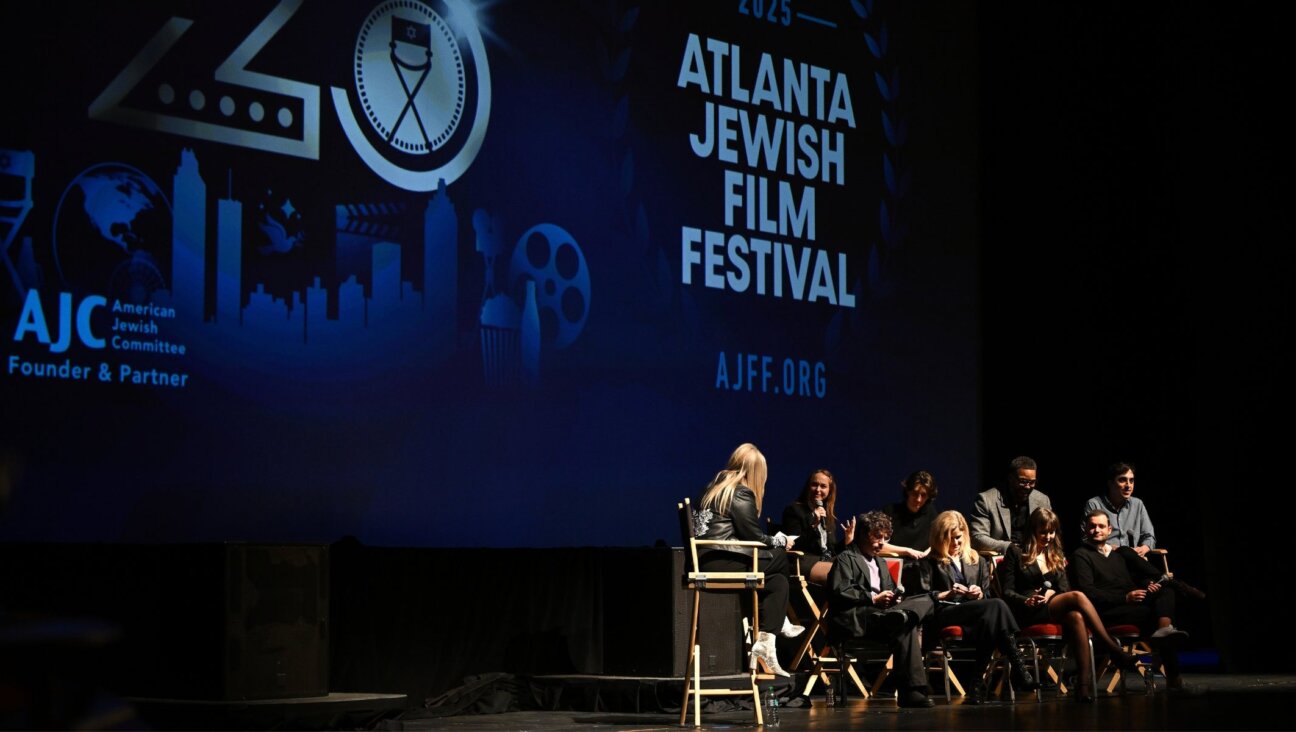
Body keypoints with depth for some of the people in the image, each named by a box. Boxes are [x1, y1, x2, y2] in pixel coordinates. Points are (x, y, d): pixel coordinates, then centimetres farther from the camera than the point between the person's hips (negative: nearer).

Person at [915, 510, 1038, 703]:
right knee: (997, 605, -31)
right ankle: (1018, 669, -39)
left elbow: (987, 595, 24)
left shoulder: (976, 561, 28)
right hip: (942, 615, -4)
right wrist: (948, 594, -10)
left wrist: (979, 594, 1)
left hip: (974, 613, 4)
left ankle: (979, 680, -42)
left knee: (990, 619, -38)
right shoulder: (930, 562, 16)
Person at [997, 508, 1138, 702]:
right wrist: (1026, 601, -17)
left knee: (1076, 617, -35)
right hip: (1027, 613, -4)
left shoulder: (1057, 557, 25)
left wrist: (1052, 593, -7)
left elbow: (1064, 589, 16)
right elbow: (1007, 592, 3)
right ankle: (1114, 651, -31)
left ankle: (1085, 684, -46)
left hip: (1054, 609, 5)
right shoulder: (1016, 553, 9)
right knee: (1078, 597, -31)